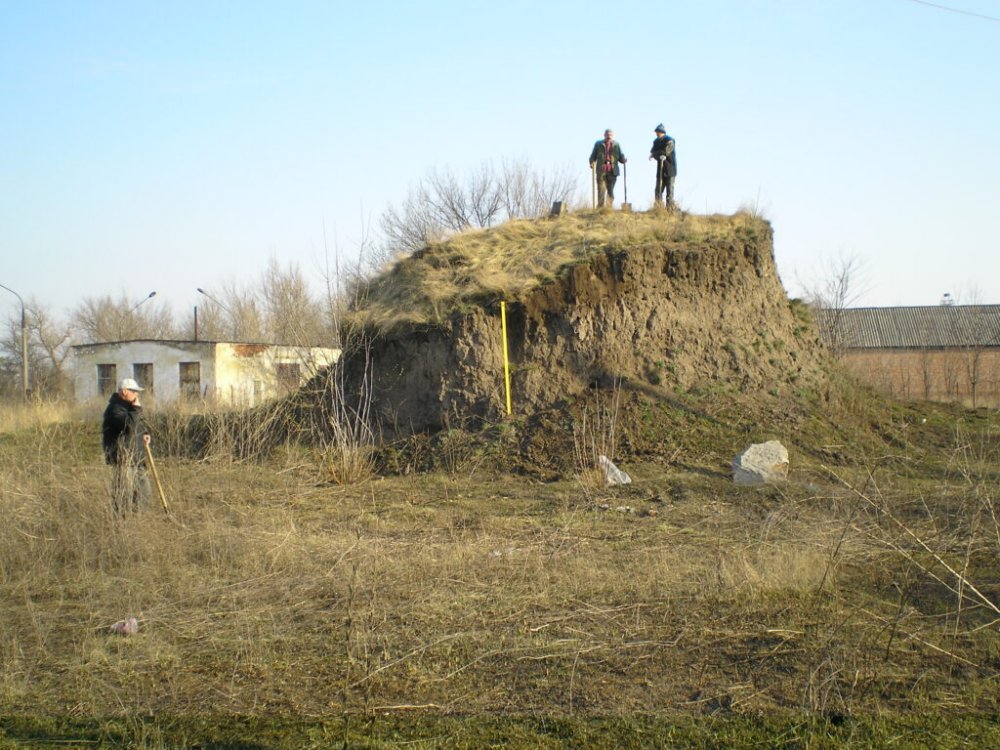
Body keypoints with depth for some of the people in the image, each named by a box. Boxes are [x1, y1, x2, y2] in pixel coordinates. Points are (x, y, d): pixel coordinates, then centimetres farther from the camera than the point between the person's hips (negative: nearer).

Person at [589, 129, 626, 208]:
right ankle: (600, 208, -8)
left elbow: (621, 158, 12)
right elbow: (593, 156, 12)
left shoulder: (616, 145, 14)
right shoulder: (598, 144, 14)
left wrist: (624, 160, -11)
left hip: (612, 172, 1)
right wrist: (592, 163, -7)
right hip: (601, 171, -1)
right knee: (601, 190, -8)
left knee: (611, 191, 2)